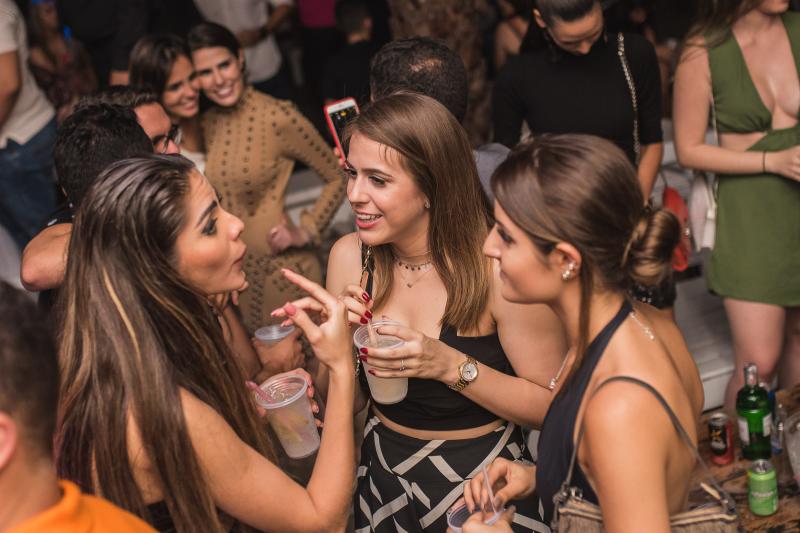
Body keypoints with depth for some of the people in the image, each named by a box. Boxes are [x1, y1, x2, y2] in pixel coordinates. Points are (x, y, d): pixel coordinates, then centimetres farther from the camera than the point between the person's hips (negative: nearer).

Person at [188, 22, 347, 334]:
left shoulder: (278, 117, -16)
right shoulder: (207, 124, 2)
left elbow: (338, 178, -7)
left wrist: (306, 231, -14)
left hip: (282, 266, -5)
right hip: (232, 270, 5)